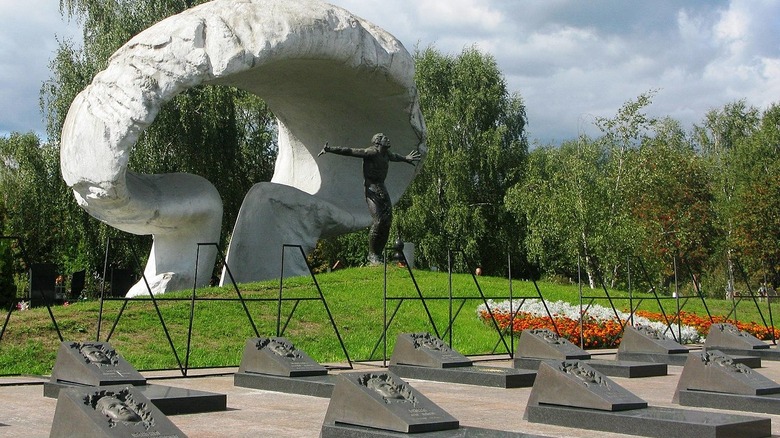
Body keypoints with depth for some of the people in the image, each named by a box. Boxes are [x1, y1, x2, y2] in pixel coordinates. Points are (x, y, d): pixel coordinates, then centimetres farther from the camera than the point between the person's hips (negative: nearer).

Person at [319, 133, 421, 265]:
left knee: (387, 220, 1)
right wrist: (329, 150, -28)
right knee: (378, 221, -15)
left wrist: (406, 159, 55)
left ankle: (378, 253, 9)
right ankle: (372, 254, -5)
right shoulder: (370, 153, -13)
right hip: (371, 189, -8)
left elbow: (394, 157, 36)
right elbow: (349, 151, -20)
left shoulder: (385, 154, 11)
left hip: (382, 188, 8)